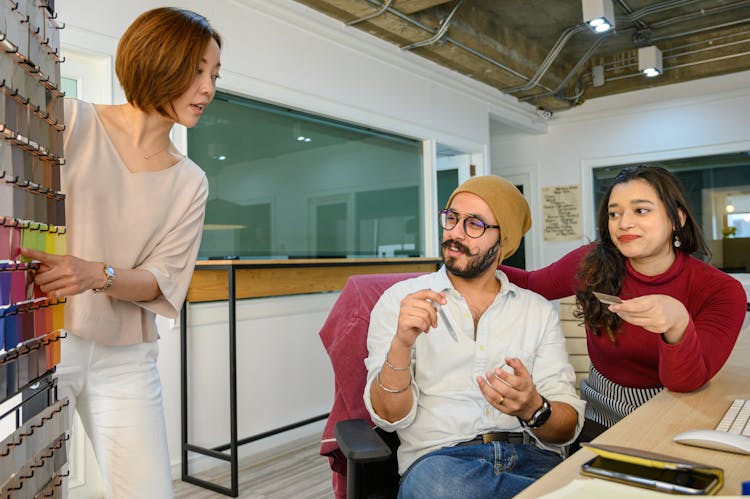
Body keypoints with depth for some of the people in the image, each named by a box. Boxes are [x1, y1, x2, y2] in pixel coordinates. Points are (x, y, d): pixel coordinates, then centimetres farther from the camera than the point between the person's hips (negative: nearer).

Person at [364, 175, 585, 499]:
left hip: (533, 458, 0)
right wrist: (402, 344, -21)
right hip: (438, 458, 1)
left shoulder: (538, 310, 12)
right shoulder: (401, 299, 5)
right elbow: (390, 417, -2)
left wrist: (532, 409, -19)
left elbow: (568, 426, 5)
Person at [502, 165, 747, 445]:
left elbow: (685, 382, -19)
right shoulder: (591, 264, -9)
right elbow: (530, 284, 8)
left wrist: (678, 324, -39)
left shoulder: (721, 291, -12)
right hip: (599, 422, 1)